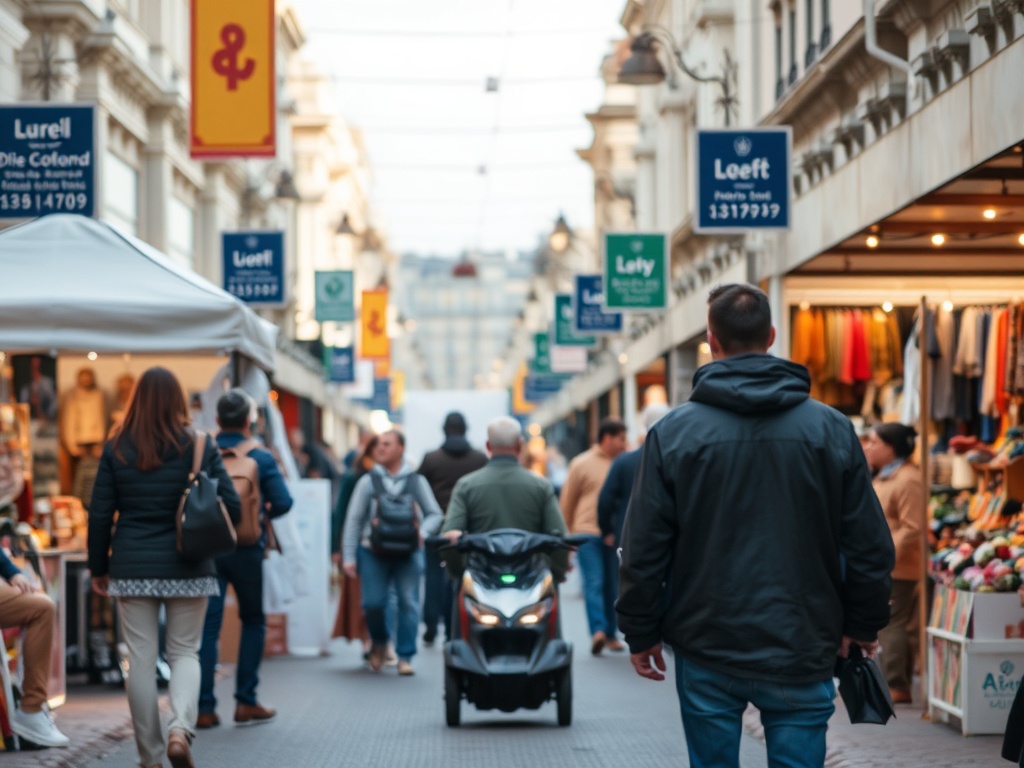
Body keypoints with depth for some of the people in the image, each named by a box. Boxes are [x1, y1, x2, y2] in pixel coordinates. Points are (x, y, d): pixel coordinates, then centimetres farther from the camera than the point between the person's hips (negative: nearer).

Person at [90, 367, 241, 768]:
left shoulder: (116, 448, 0)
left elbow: (100, 514, 1)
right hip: (188, 569, 0)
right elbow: (231, 507, -4)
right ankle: (181, 727, -14)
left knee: (141, 660, 5)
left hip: (133, 568, 0)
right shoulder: (200, 445, -3)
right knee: (184, 652, 11)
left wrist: (98, 567, 11)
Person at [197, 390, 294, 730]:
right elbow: (283, 503, -11)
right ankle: (245, 702, 11)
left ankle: (204, 708, -4)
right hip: (246, 550, -1)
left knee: (207, 625, 1)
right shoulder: (260, 457, -5)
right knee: (253, 622, 15)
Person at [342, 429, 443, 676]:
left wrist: (423, 532, -11)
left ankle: (405, 656, 4)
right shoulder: (368, 481, 7)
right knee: (373, 602, -6)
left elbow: (434, 514, 11)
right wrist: (348, 556, 0)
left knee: (409, 603, -4)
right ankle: (379, 642, 23)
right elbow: (353, 520, 6)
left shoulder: (416, 481, 7)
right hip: (374, 551, 0)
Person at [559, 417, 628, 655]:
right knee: (594, 583, -10)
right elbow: (567, 501, 6)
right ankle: (598, 630, -20)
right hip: (588, 532, -3)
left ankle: (610, 635, 16)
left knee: (613, 586, 8)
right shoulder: (581, 464, 1)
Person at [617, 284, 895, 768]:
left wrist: (641, 633, 8)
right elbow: (869, 544, 2)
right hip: (801, 652, 0)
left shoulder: (673, 432, -5)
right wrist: (862, 624, 15)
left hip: (707, 654, 0)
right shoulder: (831, 429, -1)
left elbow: (644, 547, -3)